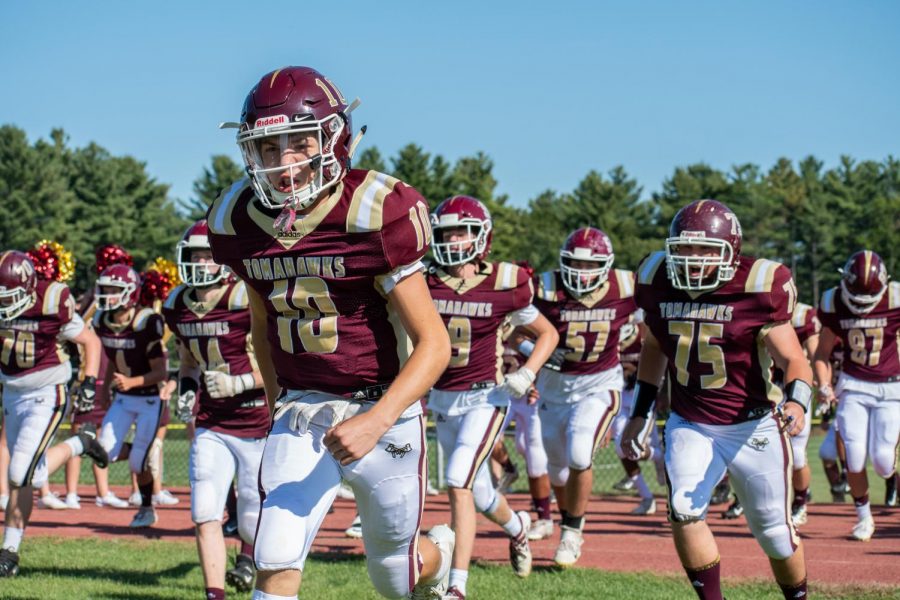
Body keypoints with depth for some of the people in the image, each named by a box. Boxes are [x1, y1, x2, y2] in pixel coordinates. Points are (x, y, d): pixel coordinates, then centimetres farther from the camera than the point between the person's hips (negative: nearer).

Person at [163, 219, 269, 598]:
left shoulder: (247, 302, -19)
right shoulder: (177, 307, 2)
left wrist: (241, 382, -25)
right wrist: (186, 388, 2)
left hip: (257, 425, -4)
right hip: (211, 426, 5)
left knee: (253, 519, 8)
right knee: (205, 514, -6)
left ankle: (248, 556, 44)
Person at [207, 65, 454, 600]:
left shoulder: (375, 216, -20)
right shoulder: (239, 222, -3)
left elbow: (434, 344, -18)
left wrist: (377, 422, -30)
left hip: (381, 410, -3)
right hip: (299, 413, 3)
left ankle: (438, 555, 50)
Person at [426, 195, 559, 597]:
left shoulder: (504, 287, -10)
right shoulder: (426, 286, -2)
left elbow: (548, 334, 4)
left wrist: (526, 374, -10)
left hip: (485, 398, -4)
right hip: (442, 400, 4)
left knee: (459, 484, -20)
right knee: (479, 494, 17)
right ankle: (517, 526, 51)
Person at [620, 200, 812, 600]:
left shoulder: (756, 289, -18)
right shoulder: (659, 284, -5)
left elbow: (792, 358, -17)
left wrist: (797, 402, -38)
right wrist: (639, 415, 15)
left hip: (754, 427, -3)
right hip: (689, 426, 3)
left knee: (774, 533, 8)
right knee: (684, 512, -20)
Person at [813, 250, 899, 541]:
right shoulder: (835, 304, -4)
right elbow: (822, 352, 8)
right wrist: (824, 385, -5)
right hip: (853, 386, 2)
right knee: (854, 456, -8)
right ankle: (863, 517, 12)